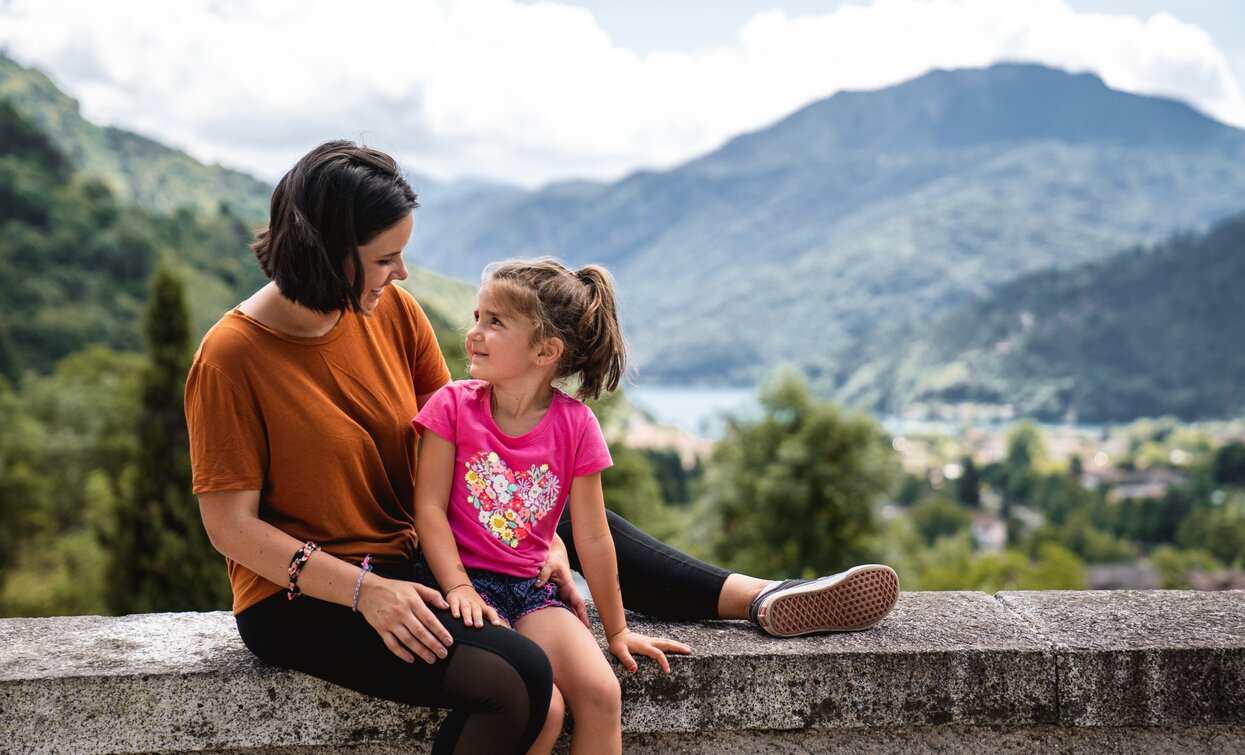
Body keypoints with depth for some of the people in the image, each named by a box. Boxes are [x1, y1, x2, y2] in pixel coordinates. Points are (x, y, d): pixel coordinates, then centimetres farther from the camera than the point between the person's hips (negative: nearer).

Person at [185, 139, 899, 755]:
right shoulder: (231, 357, -19)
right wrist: (364, 591, -24)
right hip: (299, 597, -7)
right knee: (517, 678, -27)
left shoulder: (393, 311, -2)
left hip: (406, 553, 7)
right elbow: (232, 525, -17)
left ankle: (761, 598, 13)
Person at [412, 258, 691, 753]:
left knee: (601, 694, -18)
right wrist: (459, 588, -17)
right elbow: (429, 509, -6)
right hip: (466, 579, -2)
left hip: (531, 588, 3)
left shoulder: (575, 425, -3)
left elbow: (593, 539, 2)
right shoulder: (453, 406, -4)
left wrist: (616, 631, 7)